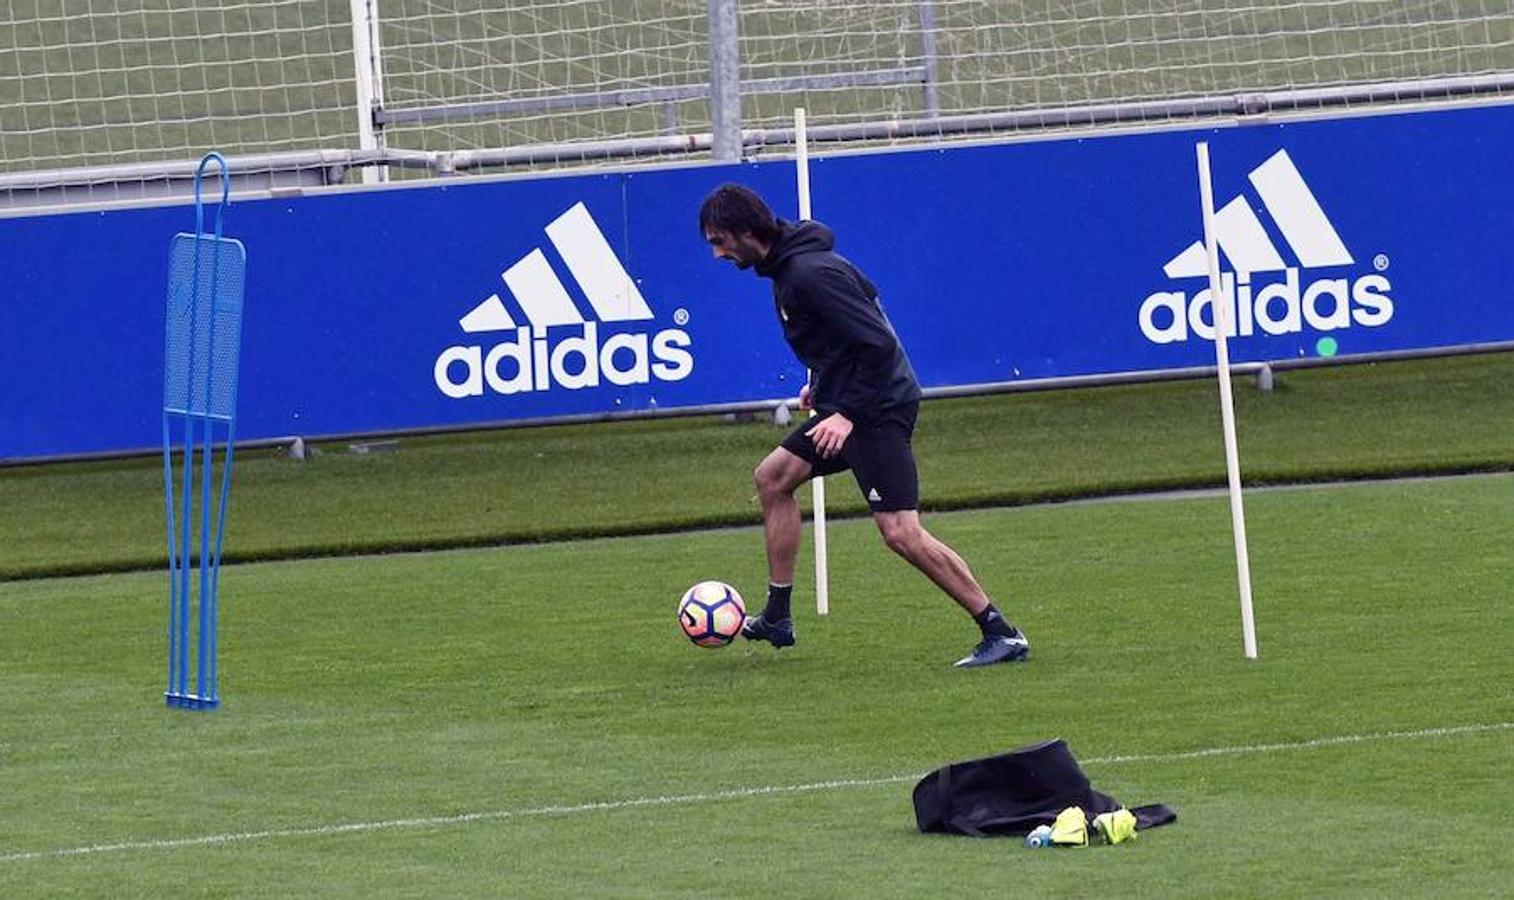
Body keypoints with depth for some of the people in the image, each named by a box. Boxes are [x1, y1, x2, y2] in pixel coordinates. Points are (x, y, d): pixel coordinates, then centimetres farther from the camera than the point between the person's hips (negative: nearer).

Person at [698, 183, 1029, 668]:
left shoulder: (810, 274, -21)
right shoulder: (785, 265, 11)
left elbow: (879, 344, -24)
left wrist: (848, 414, -22)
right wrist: (821, 383, 22)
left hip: (879, 406, -11)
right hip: (847, 402, 11)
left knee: (900, 532, -14)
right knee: (772, 477, 16)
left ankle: (1001, 634, -11)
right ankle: (777, 619, 22)